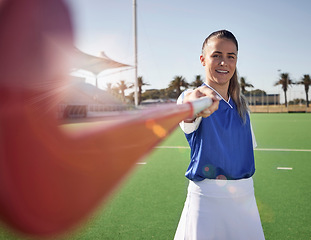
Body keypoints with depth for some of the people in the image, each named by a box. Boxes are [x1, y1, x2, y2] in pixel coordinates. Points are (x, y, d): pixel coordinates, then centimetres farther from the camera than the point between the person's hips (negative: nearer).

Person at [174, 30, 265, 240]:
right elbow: (188, 119, -34)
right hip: (207, 198, -5)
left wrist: (226, 176, 4)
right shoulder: (193, 97, -9)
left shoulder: (241, 105, 9)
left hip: (246, 197, 5)